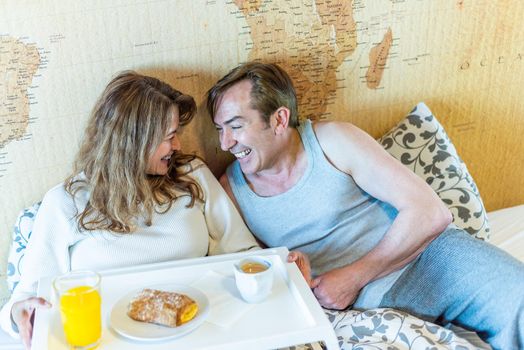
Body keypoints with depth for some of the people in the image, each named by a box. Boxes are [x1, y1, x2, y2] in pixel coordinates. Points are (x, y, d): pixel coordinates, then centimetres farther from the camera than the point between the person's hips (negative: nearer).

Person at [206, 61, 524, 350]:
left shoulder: (332, 141, -6)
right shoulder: (230, 189, 2)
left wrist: (352, 277, -14)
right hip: (370, 301, 1)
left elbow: (430, 212, -10)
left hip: (428, 254, 0)